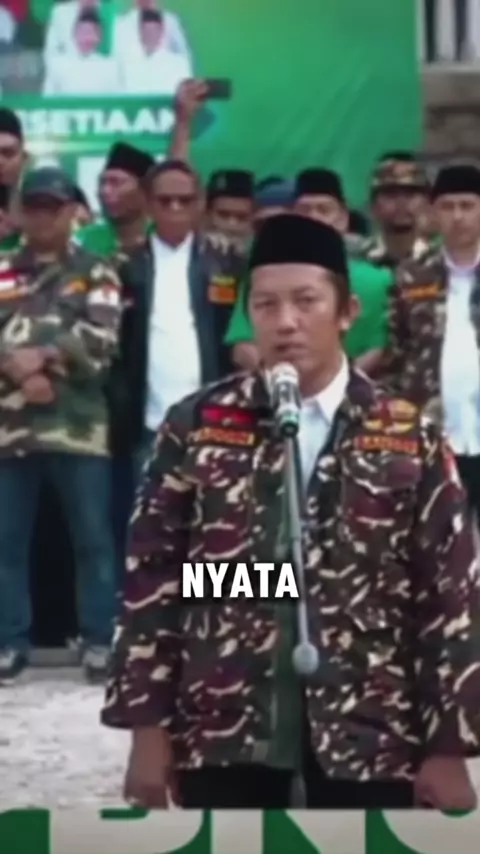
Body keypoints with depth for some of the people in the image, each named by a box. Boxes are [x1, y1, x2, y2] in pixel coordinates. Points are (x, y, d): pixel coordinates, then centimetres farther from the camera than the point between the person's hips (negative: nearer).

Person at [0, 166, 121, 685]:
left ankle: (99, 640, 7)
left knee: (93, 537, 0)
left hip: (77, 424, -2)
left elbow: (101, 342, -5)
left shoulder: (95, 274, 8)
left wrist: (44, 356, -12)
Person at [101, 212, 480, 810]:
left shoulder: (409, 441, 2)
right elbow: (151, 579, 2)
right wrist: (148, 727, -3)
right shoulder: (197, 427, 3)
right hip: (222, 731, 0)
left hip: (369, 735, 0)